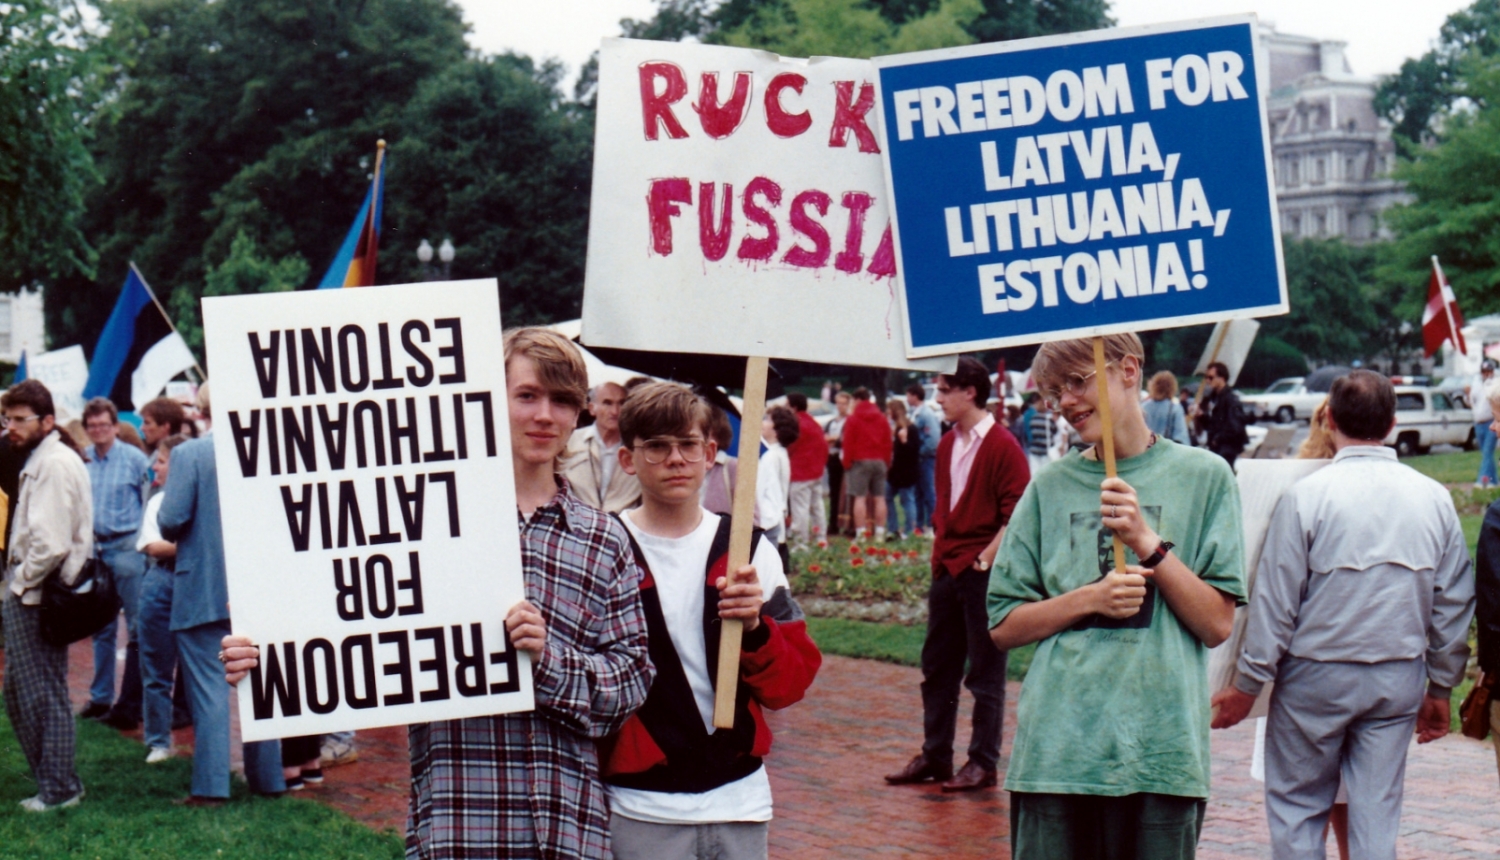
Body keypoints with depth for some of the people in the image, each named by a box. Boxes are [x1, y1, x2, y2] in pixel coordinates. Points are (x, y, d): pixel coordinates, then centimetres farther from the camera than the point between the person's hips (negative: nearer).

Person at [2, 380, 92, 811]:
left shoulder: (56, 463, -16)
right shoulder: (37, 460, 16)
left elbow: (51, 542, -24)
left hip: (38, 597, -10)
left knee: (43, 695, -3)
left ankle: (59, 789, 5)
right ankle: (52, 782, 23)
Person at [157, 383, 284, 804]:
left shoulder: (188, 454, -11)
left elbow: (171, 521, -17)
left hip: (203, 590, -4)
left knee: (208, 687, 0)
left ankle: (210, 787, -2)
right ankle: (268, 777, 21)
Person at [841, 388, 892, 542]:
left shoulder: (853, 419, -4)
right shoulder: (882, 419, 11)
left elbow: (848, 444, -7)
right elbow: (888, 442, 10)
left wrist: (847, 463, 0)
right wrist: (887, 462, 14)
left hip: (859, 461, -5)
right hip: (880, 461, 5)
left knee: (859, 497, -5)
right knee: (879, 497, 5)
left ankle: (860, 533, -10)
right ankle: (880, 532, 5)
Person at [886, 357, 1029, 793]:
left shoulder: (1003, 446, -11)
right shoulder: (947, 445, 12)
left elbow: (1016, 513, -14)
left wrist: (985, 559, -16)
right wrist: (940, 553, 10)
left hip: (983, 572, -8)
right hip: (946, 570, 8)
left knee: (985, 672, 1)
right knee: (937, 667, 12)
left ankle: (983, 763, 8)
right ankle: (934, 756, 20)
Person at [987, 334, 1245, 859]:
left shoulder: (1203, 476, 4)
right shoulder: (1049, 489, 9)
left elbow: (1217, 624, 0)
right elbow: (1003, 626, 8)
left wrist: (1147, 541, -9)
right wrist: (1088, 599, -8)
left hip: (1161, 751, -1)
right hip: (1054, 752, 2)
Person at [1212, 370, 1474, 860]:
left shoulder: (1308, 495, -11)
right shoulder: (1433, 498, 1)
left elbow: (1276, 600, -10)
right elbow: (1455, 604, 7)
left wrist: (1247, 685, -1)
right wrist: (1441, 690, 17)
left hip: (1316, 674, -3)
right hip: (1399, 680, 4)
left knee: (1296, 808, 8)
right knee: (1378, 813, 8)